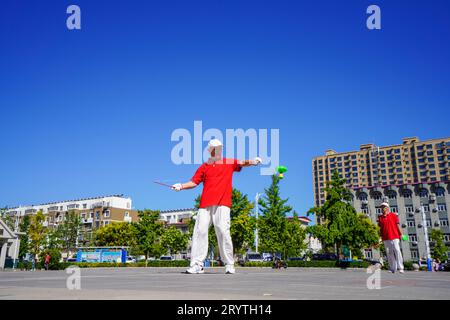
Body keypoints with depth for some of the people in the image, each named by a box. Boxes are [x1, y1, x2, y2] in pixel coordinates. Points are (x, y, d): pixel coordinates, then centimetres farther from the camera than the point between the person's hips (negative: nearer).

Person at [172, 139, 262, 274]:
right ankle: (197, 264, 2)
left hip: (222, 203, -2)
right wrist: (181, 186, -4)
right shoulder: (204, 167, 17)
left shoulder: (229, 162, 14)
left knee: (223, 231, -9)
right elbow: (194, 182, 13)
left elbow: (242, 163, -3)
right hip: (205, 204, 2)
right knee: (200, 231, -4)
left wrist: (252, 161, -23)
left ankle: (229, 264, 1)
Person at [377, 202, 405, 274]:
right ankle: (392, 269, 8)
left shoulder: (393, 215, 5)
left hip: (394, 236, -3)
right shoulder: (380, 217, 12)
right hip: (386, 238, 3)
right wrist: (381, 237, 9)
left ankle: (400, 268, -6)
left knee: (397, 251, -9)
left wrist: (400, 234, -4)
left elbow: (398, 225, 3)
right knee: (389, 253, 3)